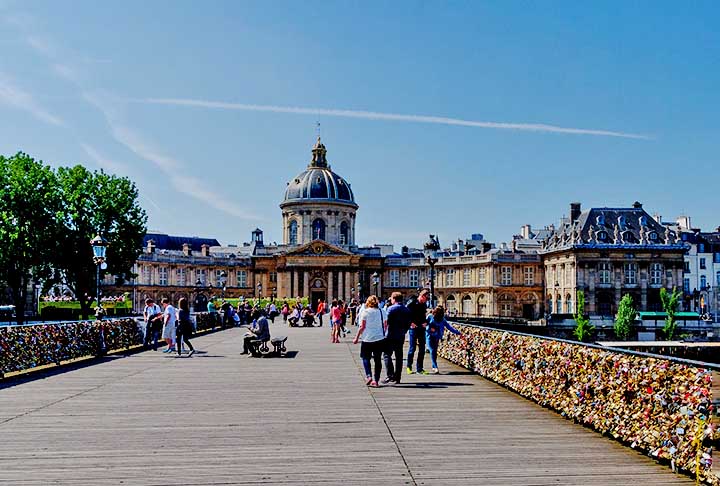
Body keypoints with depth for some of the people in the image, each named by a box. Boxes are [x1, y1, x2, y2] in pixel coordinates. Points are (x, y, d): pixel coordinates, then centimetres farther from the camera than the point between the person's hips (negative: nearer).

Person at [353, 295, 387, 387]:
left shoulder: (365, 312, -6)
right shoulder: (382, 312, 4)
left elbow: (362, 327, -8)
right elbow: (385, 326, 7)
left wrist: (356, 338, -1)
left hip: (368, 339, -3)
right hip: (380, 338, 3)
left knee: (366, 358, 11)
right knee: (378, 360, 8)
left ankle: (369, 376, -7)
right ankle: (376, 380, 6)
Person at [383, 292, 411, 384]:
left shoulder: (391, 309, -10)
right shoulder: (407, 310, 9)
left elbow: (386, 322, -12)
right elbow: (408, 323, 11)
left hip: (391, 336, -6)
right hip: (401, 337, 6)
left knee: (387, 355, -2)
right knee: (399, 356, 9)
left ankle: (390, 375, -14)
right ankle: (397, 377, 11)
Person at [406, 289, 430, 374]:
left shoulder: (424, 304, 11)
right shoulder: (411, 303, -8)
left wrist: (425, 322, 5)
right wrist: (410, 323, -16)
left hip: (421, 328, 6)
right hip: (413, 329, -6)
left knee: (422, 349, 5)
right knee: (412, 348, -2)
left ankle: (419, 368, 13)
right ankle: (409, 367, 13)